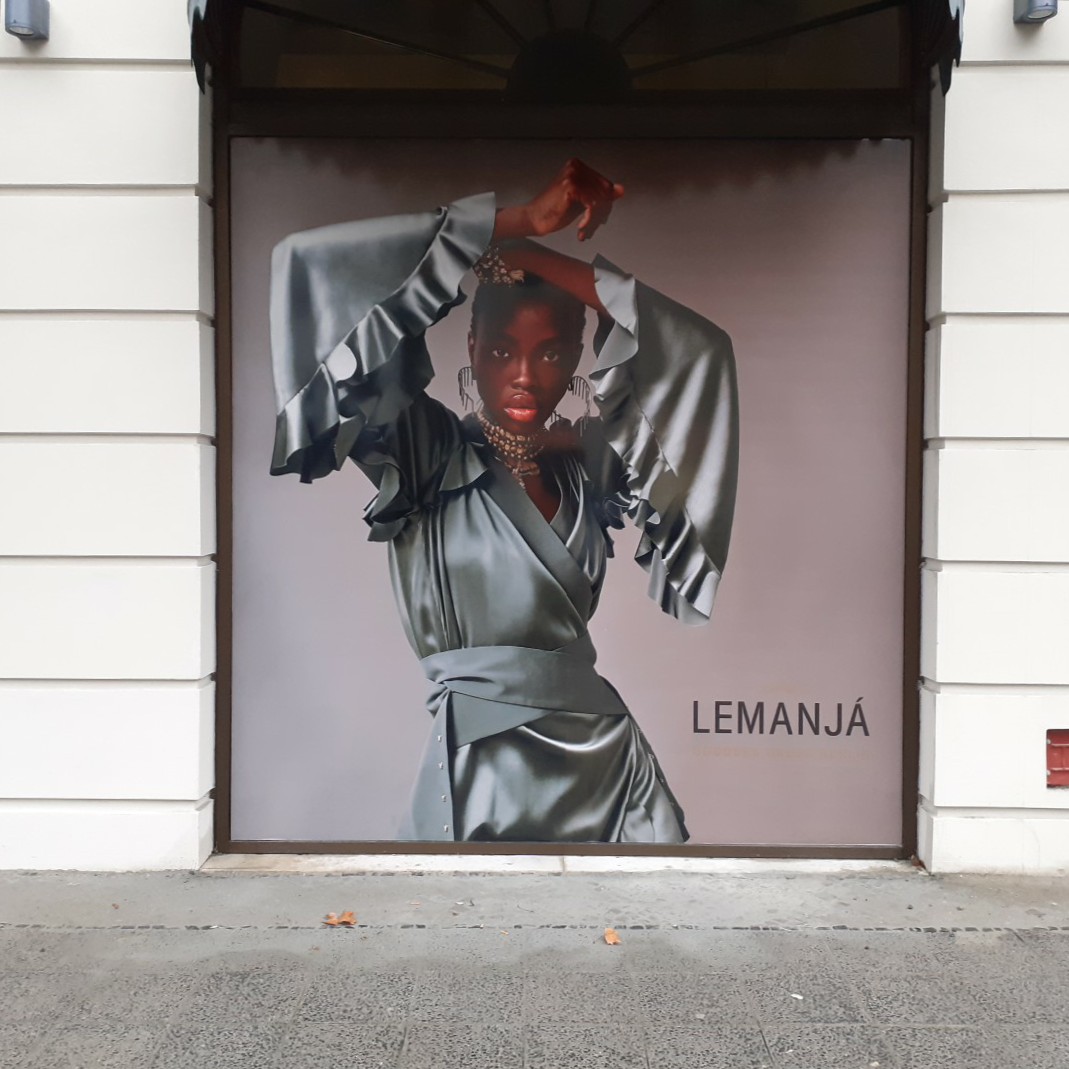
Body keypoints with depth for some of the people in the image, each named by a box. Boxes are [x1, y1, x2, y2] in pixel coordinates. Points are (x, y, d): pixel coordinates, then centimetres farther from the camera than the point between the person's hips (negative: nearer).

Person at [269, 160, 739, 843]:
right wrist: (519, 221, -10)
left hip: (608, 763, 5)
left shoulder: (585, 466, 8)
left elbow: (699, 349, 0)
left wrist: (536, 258, -3)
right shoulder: (424, 454, -4)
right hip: (480, 776, -4)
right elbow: (314, 266, -13)